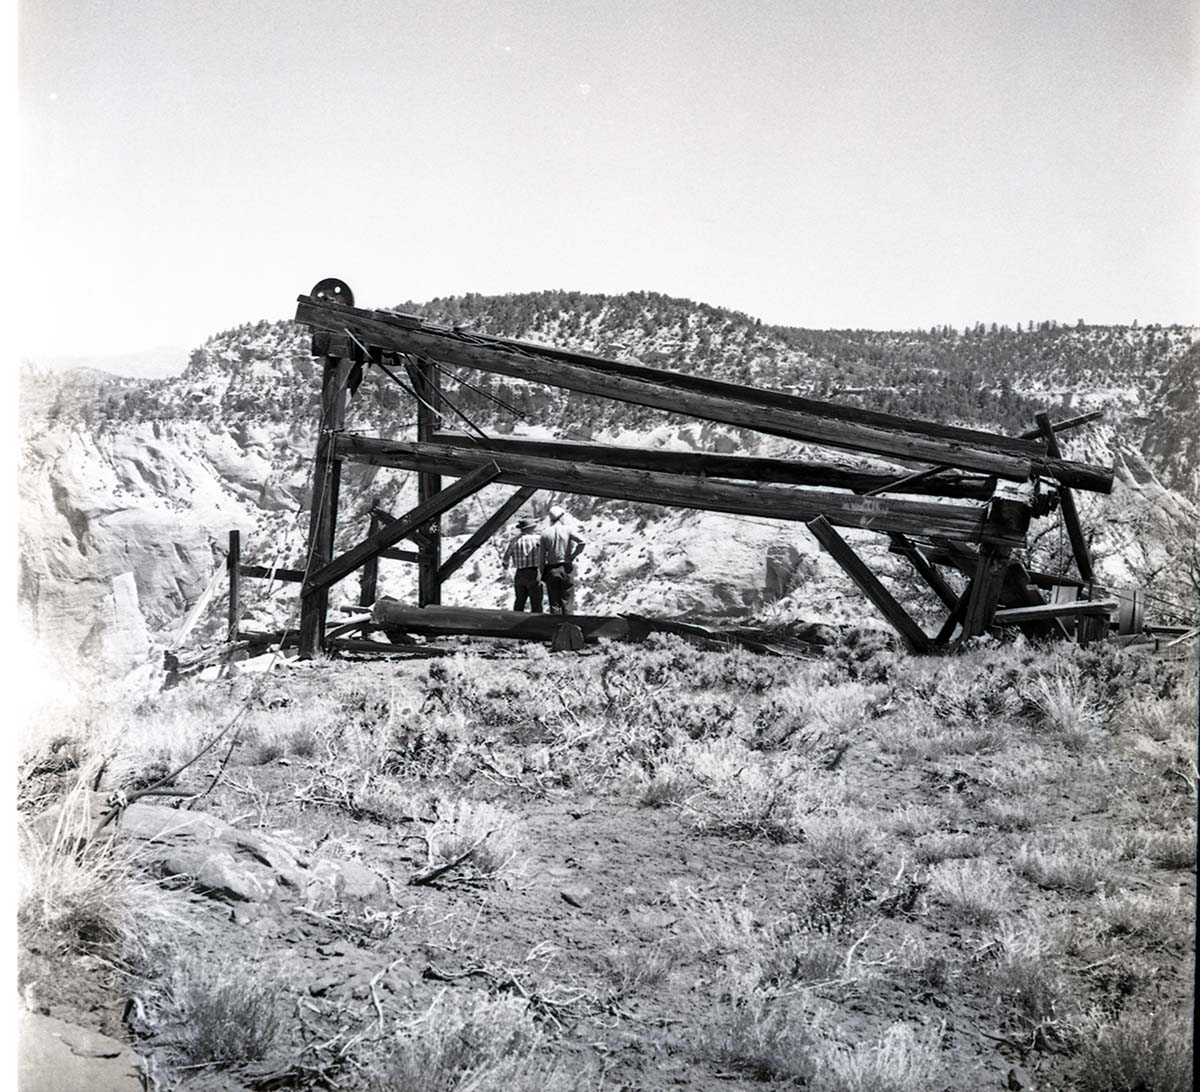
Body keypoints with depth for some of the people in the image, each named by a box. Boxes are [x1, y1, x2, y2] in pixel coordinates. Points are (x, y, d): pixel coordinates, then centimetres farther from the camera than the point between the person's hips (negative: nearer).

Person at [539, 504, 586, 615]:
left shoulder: (545, 533, 0)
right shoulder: (567, 530, -5)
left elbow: (542, 556, 2)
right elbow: (582, 542, -19)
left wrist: (543, 575, 8)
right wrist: (572, 556, -6)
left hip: (551, 569, 1)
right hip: (566, 568, -1)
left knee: (554, 602, 6)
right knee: (567, 601, 3)